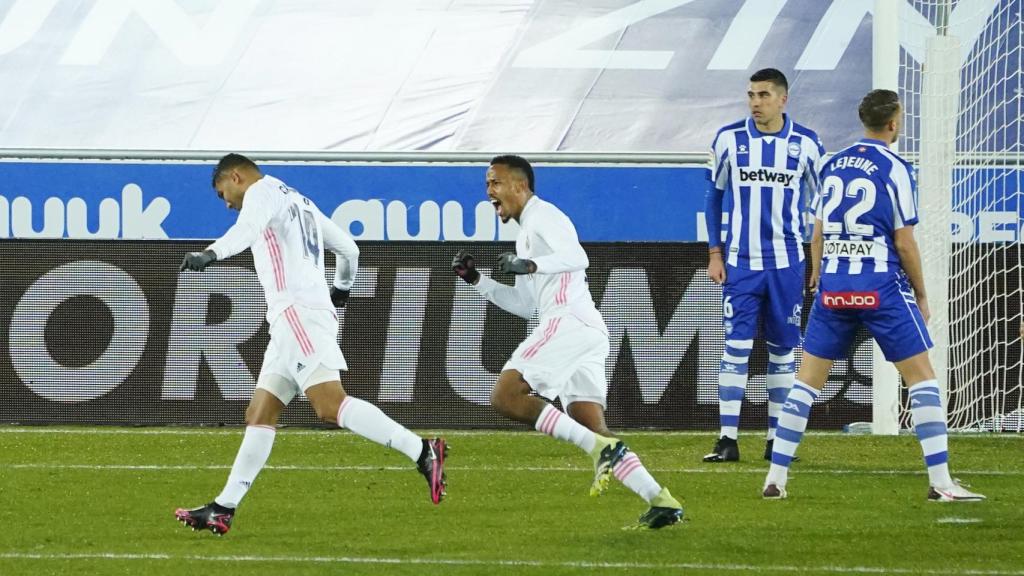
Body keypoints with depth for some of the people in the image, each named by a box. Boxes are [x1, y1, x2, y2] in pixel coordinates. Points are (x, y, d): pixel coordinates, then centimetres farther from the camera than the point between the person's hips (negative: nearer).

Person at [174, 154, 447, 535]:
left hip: (296, 311, -10)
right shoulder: (299, 202, 28)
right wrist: (341, 289, 57)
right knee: (259, 415, 7)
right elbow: (348, 247, 37)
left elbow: (249, 227, -23)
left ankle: (422, 452, -28)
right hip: (292, 321, 10)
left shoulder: (263, 191, 1)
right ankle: (223, 510, 4)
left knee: (330, 407, -22)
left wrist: (211, 254, -41)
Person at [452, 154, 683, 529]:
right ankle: (662, 501, -5)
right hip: (590, 333, 10)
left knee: (505, 397, -17)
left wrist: (530, 265, -28)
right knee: (594, 432, 4)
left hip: (568, 320, -10)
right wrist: (477, 280, 25)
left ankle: (600, 448, -25)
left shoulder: (541, 215, 2)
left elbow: (577, 257, -15)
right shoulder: (526, 232, 31)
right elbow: (524, 305, 32)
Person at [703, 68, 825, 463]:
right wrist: (714, 254, 3)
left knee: (783, 350, 5)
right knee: (736, 347, -7)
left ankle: (777, 440, 12)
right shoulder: (729, 139, 0)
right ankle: (728, 440, -7)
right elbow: (714, 196, 9)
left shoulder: (805, 144, 1)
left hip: (786, 264, 1)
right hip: (740, 263, -1)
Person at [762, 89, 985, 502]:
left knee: (807, 381, 10)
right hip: (881, 286, -5)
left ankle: (775, 478, 6)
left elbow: (818, 237, 13)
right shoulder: (894, 169, -5)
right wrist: (921, 296, 4)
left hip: (833, 285, 5)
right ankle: (940, 482, -5)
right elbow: (904, 242, -6)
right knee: (922, 377, 1)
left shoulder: (833, 166, 10)